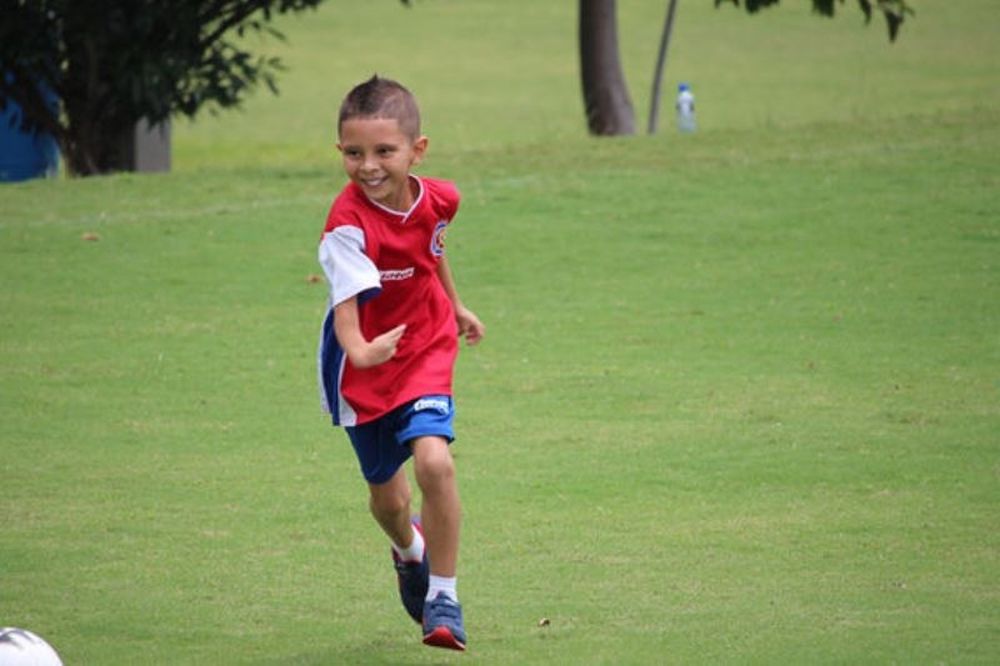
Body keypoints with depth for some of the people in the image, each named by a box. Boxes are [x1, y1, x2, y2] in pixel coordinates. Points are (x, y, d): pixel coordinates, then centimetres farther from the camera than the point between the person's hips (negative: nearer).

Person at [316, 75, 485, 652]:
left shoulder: (437, 198, -11)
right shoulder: (349, 225, -28)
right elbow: (347, 300, -41)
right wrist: (359, 350, -61)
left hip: (426, 350, 2)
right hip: (364, 368, -2)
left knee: (434, 461, -22)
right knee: (388, 494, 14)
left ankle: (444, 595, -7)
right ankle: (409, 549, 52)